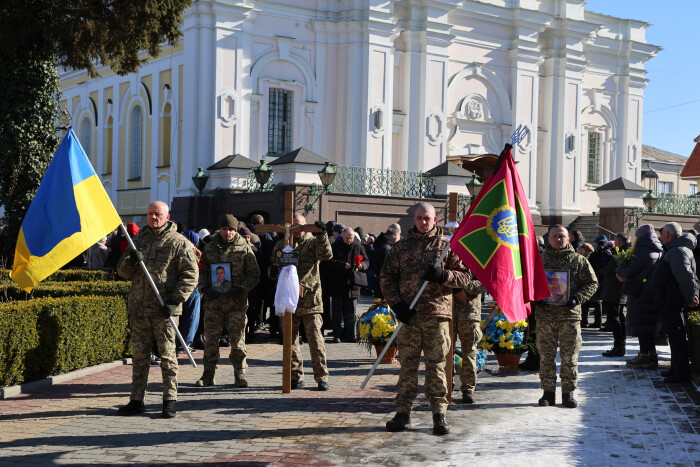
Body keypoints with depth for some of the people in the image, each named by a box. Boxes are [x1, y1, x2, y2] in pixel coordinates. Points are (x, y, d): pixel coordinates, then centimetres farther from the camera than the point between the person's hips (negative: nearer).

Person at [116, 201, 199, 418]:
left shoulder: (178, 242, -1)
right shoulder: (139, 240, 15)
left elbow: (191, 274, -5)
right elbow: (122, 271, 15)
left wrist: (175, 301, -13)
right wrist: (131, 261, -9)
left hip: (164, 310, -5)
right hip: (138, 308, 5)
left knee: (167, 355, -1)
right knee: (139, 355, 9)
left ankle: (170, 401, 6)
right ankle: (136, 400, 15)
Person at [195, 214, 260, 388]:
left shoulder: (244, 248, 2)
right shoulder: (209, 248, 10)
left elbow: (254, 274, 3)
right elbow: (202, 271, 18)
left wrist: (241, 289, -11)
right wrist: (204, 288, 0)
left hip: (236, 303, -2)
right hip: (213, 302, 2)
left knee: (238, 341, 2)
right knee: (210, 340, 5)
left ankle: (240, 375, 12)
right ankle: (208, 375, 15)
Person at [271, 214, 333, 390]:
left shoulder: (313, 242, 6)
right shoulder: (280, 245, 13)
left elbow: (326, 254, -13)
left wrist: (321, 235, -26)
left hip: (310, 300, -3)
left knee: (315, 338, -5)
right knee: (291, 340, 7)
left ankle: (321, 377, 1)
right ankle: (296, 376, 16)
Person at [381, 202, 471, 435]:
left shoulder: (447, 246, 6)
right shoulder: (401, 247, 11)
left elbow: (465, 275, 5)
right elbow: (387, 276, 11)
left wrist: (443, 275, -14)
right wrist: (396, 304, -2)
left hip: (437, 315, -2)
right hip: (408, 315, 2)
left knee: (436, 365, 0)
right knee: (407, 364, 5)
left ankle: (439, 414, 8)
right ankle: (403, 412, 13)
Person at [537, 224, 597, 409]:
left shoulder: (579, 260, 6)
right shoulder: (539, 260, 8)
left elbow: (591, 283, 6)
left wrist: (577, 299, -8)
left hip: (570, 315, -1)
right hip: (545, 315, 1)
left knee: (570, 357, 2)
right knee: (546, 356, 4)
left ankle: (568, 393, 12)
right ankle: (548, 392, 14)